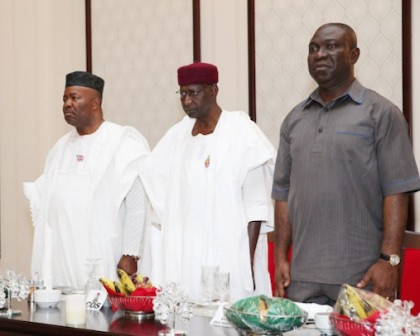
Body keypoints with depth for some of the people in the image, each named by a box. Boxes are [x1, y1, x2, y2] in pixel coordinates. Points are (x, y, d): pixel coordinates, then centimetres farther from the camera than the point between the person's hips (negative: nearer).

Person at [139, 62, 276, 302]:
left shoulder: (242, 133, -4)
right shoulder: (178, 135, 12)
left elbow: (256, 208, -7)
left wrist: (249, 263, -11)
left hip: (229, 263, -5)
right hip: (183, 260, 5)